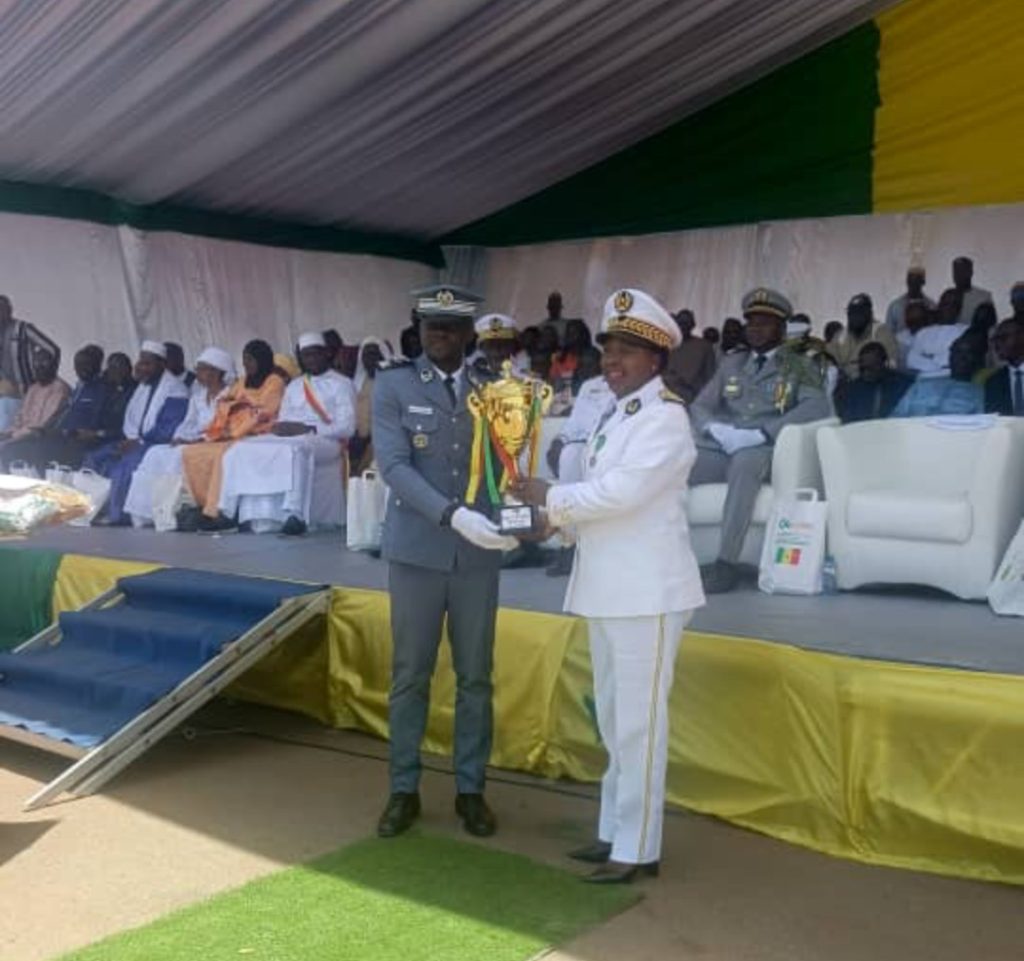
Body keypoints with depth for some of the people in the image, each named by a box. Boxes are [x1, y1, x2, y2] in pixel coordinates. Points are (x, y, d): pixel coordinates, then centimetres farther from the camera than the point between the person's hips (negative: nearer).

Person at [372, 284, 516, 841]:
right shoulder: (393, 385, -3)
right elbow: (394, 467, -14)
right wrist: (452, 515, -27)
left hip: (478, 553, 2)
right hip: (416, 551, -2)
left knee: (475, 676, 9)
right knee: (410, 675, 8)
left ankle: (470, 790, 22)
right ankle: (404, 790, 21)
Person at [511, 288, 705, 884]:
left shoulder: (666, 417, -12)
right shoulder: (615, 415, 15)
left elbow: (620, 492, -21)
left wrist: (549, 496, -11)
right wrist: (552, 519, -2)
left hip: (648, 589, -9)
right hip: (609, 587, 9)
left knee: (640, 723, -2)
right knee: (613, 720, 16)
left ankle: (638, 849, 8)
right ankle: (615, 832, 28)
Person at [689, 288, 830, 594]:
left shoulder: (801, 367, 11)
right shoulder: (731, 365, 26)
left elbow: (817, 406, -9)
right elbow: (698, 407, 18)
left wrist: (760, 433, -19)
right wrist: (717, 429, -8)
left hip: (767, 450, -4)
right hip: (722, 448, 4)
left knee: (744, 460, -40)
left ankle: (727, 563, -39)